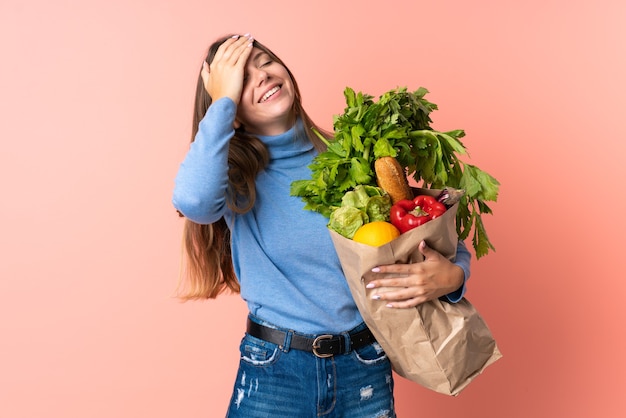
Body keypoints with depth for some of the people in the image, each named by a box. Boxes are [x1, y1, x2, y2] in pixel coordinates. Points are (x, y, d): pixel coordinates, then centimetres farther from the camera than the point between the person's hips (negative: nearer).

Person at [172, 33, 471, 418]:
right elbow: (193, 201, -31)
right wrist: (222, 100, -19)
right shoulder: (236, 175, -5)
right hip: (273, 374, -1)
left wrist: (452, 276, -19)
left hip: (365, 371, 2)